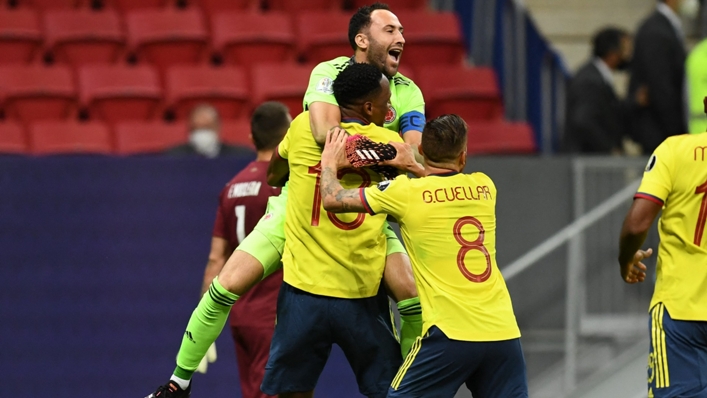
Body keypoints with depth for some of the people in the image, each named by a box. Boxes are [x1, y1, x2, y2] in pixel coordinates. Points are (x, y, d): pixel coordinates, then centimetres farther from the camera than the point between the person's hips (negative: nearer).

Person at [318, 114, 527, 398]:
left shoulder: (406, 192, -3)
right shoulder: (484, 188, 10)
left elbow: (333, 200, 5)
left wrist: (329, 163, 24)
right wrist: (414, 166, 26)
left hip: (452, 334, -4)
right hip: (504, 332, 4)